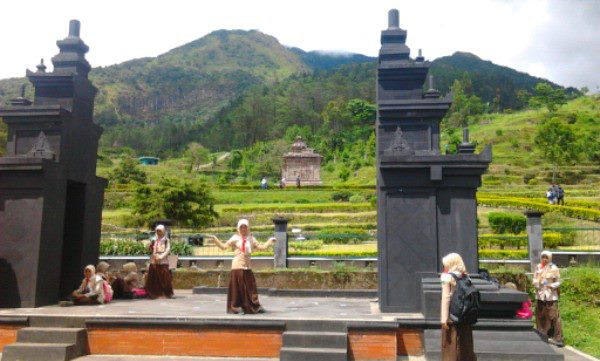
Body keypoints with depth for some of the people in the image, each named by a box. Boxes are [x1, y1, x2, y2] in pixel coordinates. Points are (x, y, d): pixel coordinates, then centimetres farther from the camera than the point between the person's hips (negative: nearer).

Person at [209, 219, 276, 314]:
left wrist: (270, 242, 7)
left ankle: (255, 307, 14)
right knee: (238, 287, -2)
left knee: (250, 287, 5)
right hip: (237, 266, -3)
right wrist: (215, 240, -14)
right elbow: (224, 246, -4)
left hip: (247, 266, 3)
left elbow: (261, 247, 12)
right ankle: (237, 307, 7)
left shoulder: (251, 238, 12)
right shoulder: (235, 238, 2)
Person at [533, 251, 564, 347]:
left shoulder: (554, 268, -3)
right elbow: (534, 280, 10)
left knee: (554, 316, -7)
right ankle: (542, 336, 20)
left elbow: (558, 282, -1)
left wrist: (552, 285, -20)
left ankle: (558, 338, 0)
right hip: (540, 295, 4)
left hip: (551, 296, -4)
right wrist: (536, 283, -11)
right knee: (540, 316, 8)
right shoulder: (538, 267, 8)